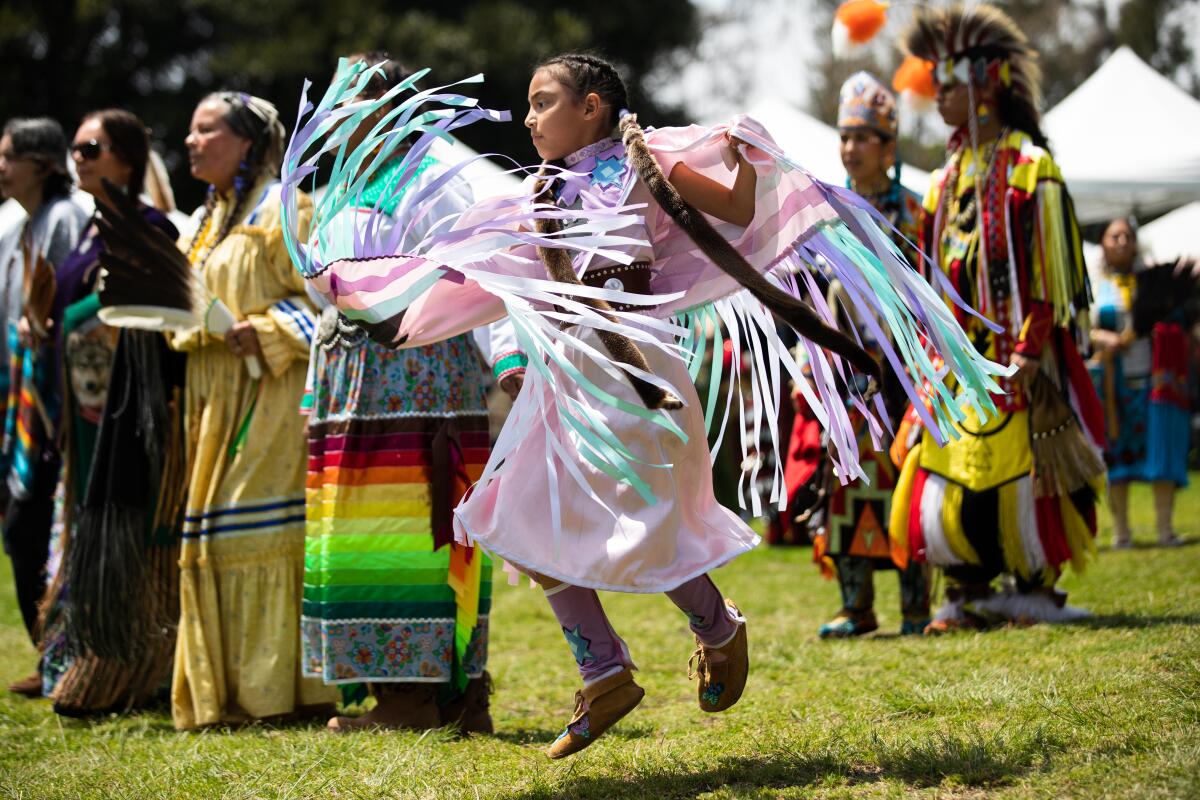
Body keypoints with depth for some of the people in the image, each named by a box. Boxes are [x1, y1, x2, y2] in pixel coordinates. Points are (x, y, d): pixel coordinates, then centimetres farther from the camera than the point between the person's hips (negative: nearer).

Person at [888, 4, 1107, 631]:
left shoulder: (1029, 168, -5)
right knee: (943, 477, 1)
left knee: (1020, 474, -3)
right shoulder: (948, 179, 15)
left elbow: (1052, 270, -10)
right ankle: (966, 594, 11)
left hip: (1015, 357, -6)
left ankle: (1035, 588, 10)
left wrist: (1032, 351, -16)